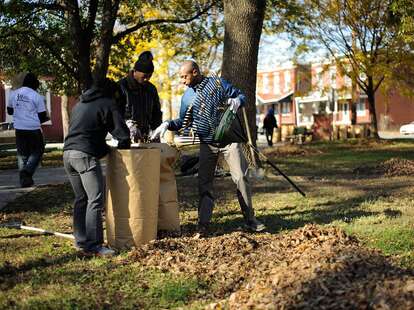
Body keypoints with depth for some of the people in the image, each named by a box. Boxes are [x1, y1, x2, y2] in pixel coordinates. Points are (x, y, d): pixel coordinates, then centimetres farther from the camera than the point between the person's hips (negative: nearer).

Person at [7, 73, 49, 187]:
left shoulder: (14, 94, 5)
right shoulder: (37, 96, -8)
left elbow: (9, 111, 16)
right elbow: (42, 116, -5)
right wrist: (46, 118, 17)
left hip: (19, 129, 4)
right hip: (33, 129, -4)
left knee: (22, 154, 13)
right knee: (37, 152, 11)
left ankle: (24, 179, 11)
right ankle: (27, 171, -10)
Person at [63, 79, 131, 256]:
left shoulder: (79, 105, 26)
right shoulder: (107, 104, 2)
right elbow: (122, 132, -4)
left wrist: (106, 149, 28)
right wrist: (122, 148, 17)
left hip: (68, 153, 8)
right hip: (85, 155, -8)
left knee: (81, 199, 15)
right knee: (95, 200, -8)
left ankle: (80, 241, 18)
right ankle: (93, 245, -11)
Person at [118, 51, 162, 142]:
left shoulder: (151, 89, 17)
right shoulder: (122, 86, -1)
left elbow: (156, 113, 24)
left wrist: (156, 130, 7)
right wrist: (130, 126, -19)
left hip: (147, 134, 5)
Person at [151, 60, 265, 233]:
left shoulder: (218, 83, -3)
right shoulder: (187, 97, 6)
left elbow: (241, 96, 3)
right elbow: (183, 121, 11)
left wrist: (237, 101, -20)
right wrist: (167, 124, -8)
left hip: (228, 139, -3)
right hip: (207, 144, 3)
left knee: (240, 178, -4)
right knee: (204, 183, 0)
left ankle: (250, 220, 7)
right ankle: (203, 223, 4)